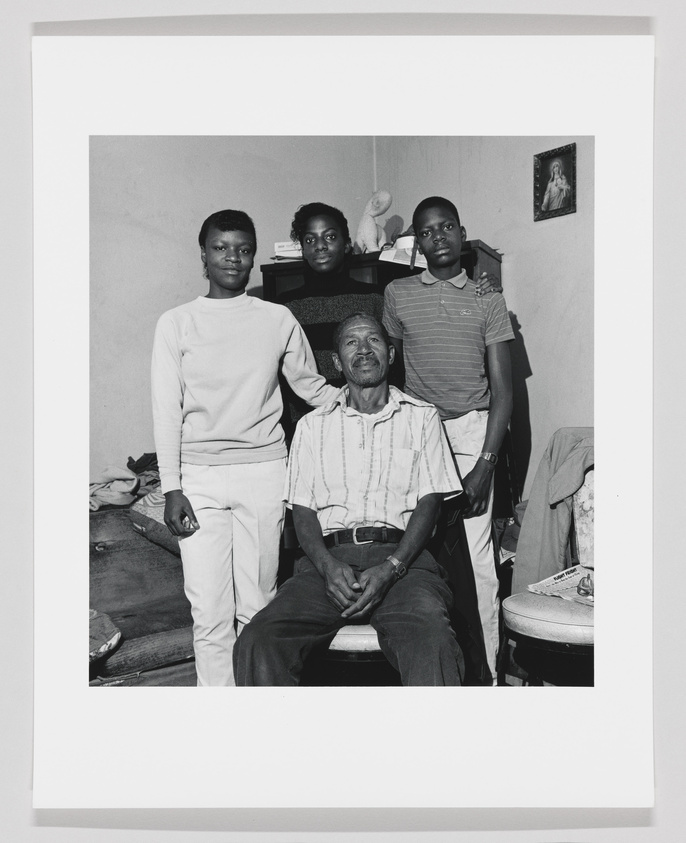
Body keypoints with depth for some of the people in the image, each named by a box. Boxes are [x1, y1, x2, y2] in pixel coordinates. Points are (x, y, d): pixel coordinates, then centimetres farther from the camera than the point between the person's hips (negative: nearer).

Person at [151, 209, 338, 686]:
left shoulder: (278, 320, 6)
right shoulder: (177, 324, 4)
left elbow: (312, 388, 16)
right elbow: (167, 410, 2)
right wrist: (172, 488, -4)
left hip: (264, 471, 1)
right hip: (200, 474, 0)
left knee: (257, 606, 4)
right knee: (210, 612, 0)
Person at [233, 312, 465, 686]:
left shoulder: (421, 417, 16)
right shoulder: (312, 425, 20)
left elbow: (429, 502, 6)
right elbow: (303, 509, 11)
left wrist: (390, 568, -11)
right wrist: (328, 566, -10)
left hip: (401, 557, -1)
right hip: (330, 558, 2)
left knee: (431, 645, -34)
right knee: (258, 642, -25)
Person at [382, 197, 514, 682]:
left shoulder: (487, 299, 7)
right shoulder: (398, 294, 11)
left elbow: (503, 389, 2)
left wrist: (486, 464, -8)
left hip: (471, 430, -1)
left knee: (476, 555, -5)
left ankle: (484, 669, 6)